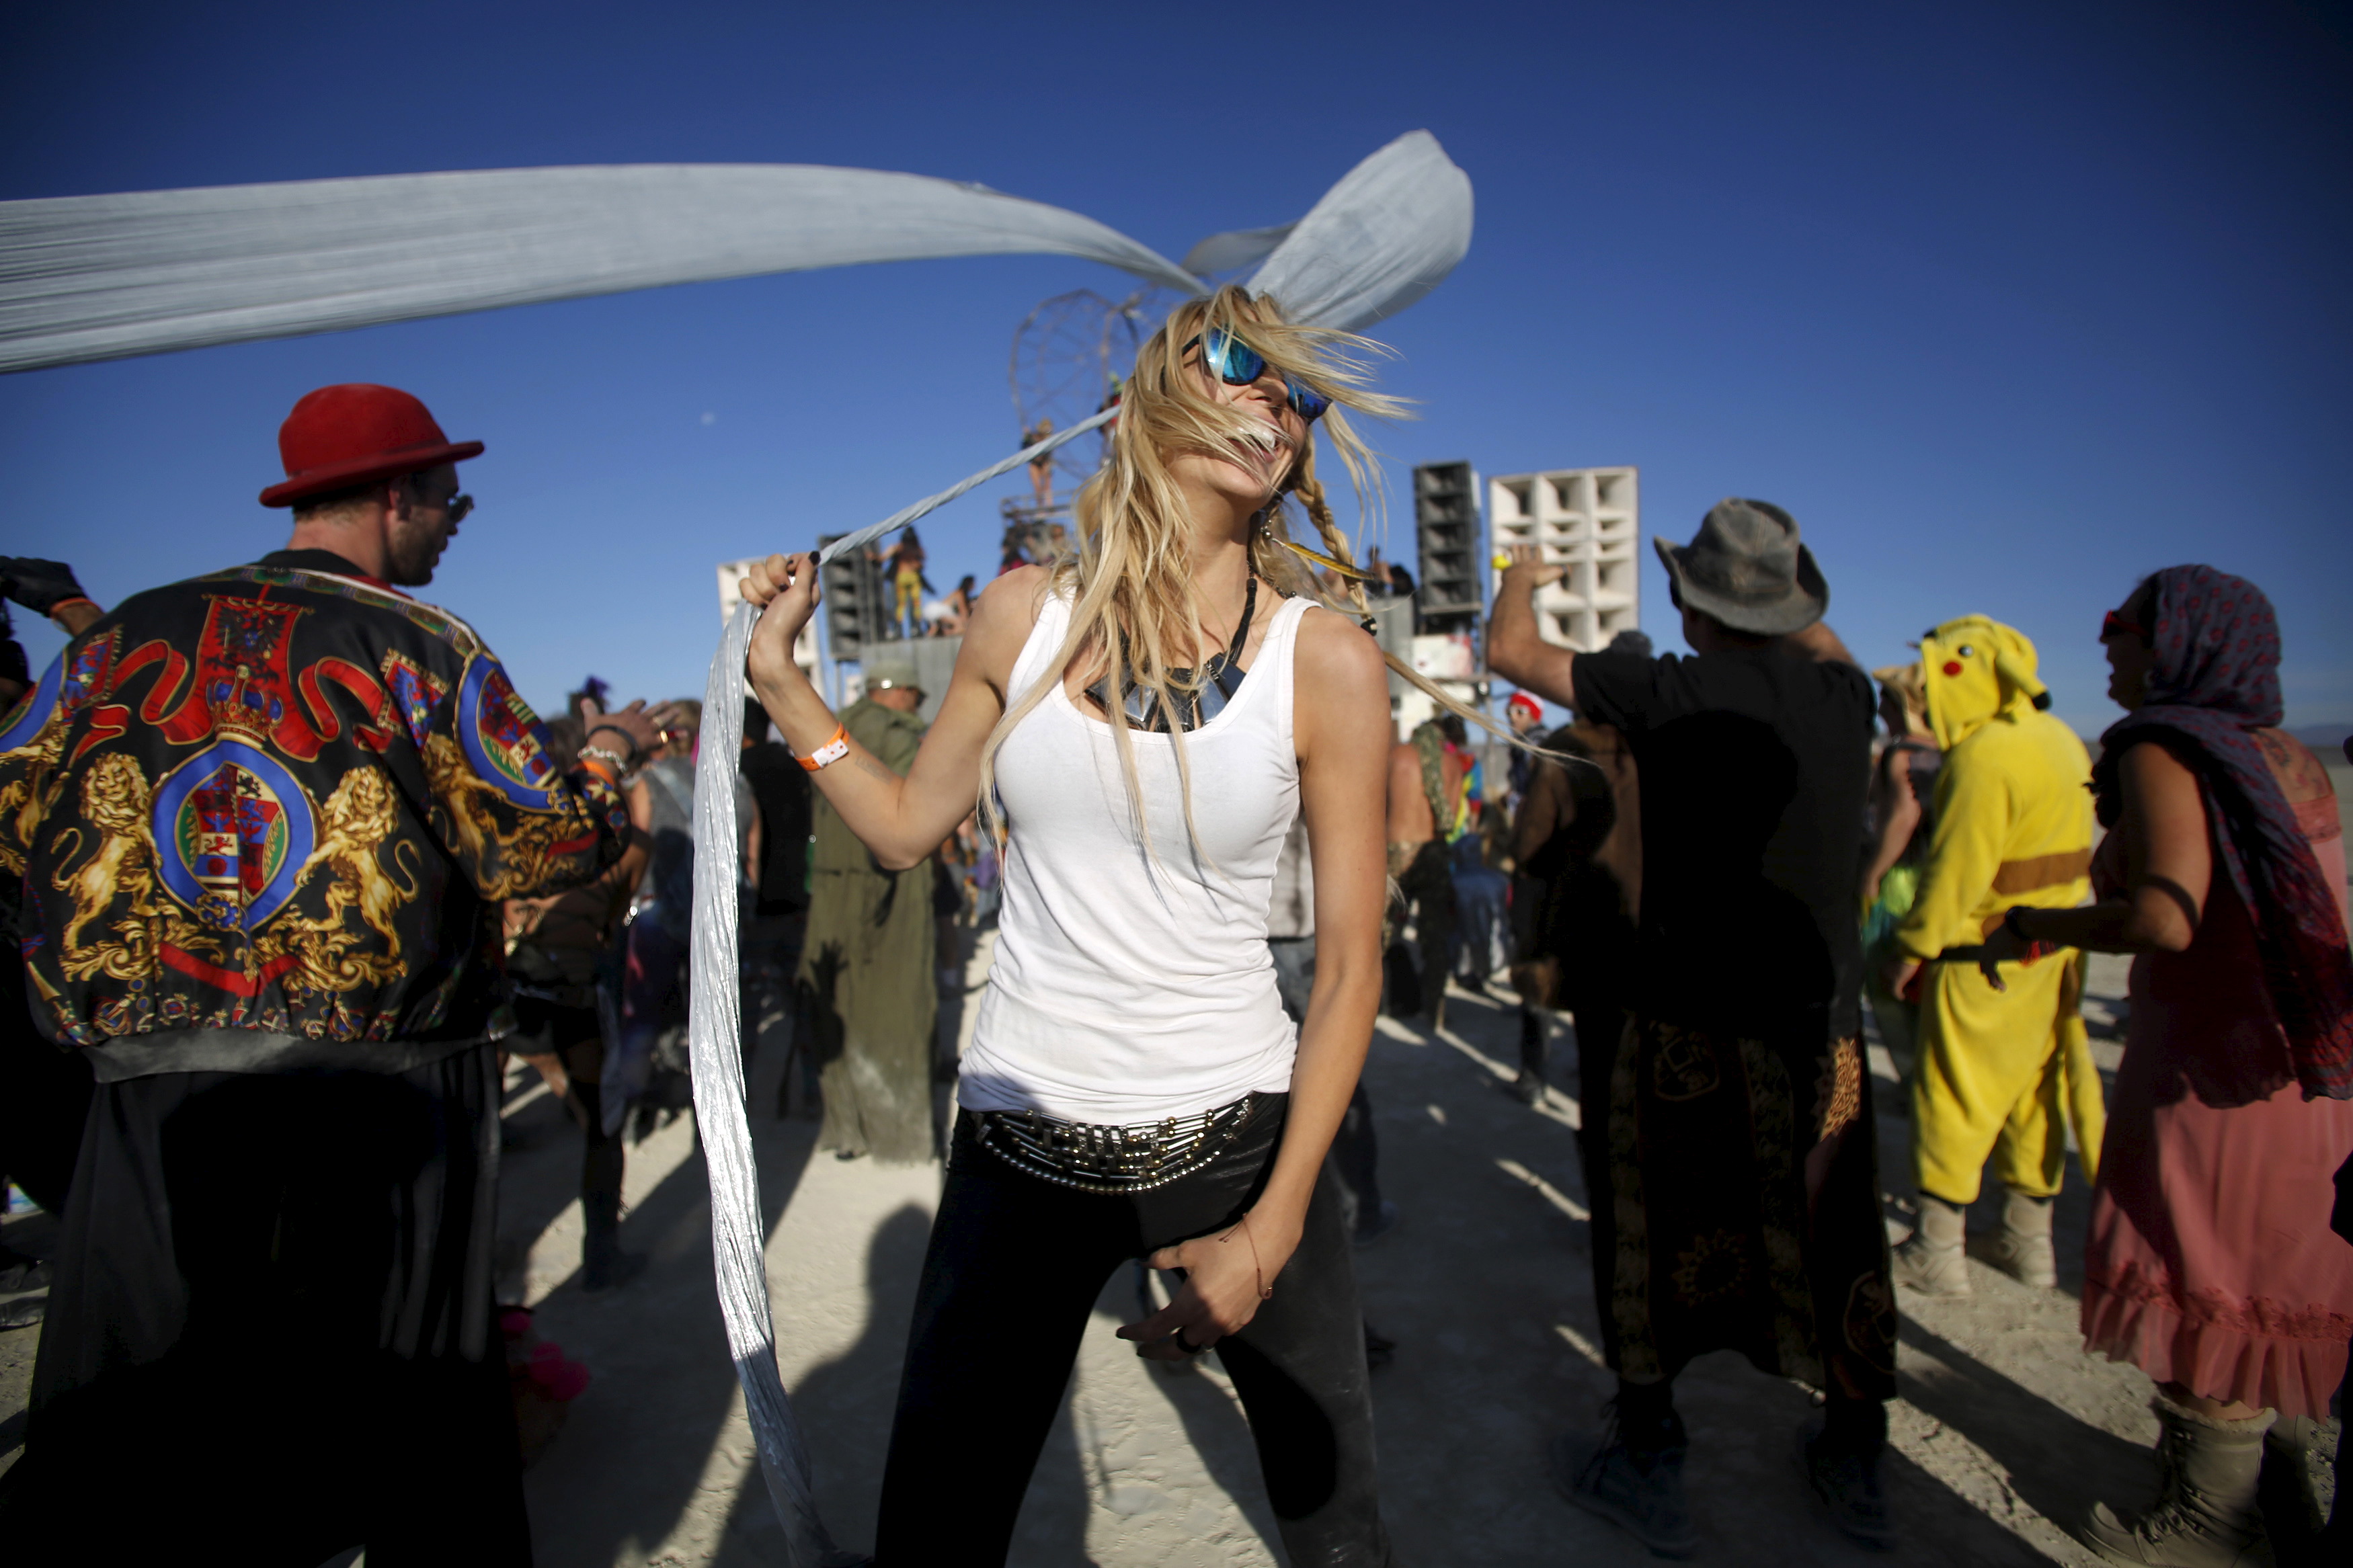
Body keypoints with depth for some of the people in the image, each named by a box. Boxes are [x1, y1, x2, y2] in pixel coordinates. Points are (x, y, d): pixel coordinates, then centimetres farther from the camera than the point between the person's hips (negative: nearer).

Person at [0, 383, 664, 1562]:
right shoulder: (418, 647, -6)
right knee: (416, 1427, 12)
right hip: (379, 1097, -3)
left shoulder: (125, 634, 7)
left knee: (113, 1454, 16)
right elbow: (542, 845, -11)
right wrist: (609, 754, 7)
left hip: (156, 1102, 4)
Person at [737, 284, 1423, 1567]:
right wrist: (778, 678, 7)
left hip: (1237, 1130, -1)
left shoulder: (1328, 664, -9)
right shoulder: (1024, 617, -2)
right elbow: (905, 825, 10)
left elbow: (1349, 968, -7)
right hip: (1021, 1137, 2)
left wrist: (1273, 1228, -10)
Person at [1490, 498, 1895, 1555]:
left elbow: (1509, 651, -4)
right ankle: (1858, 1469, 35)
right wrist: (1782, 596, 40)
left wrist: (1519, 578, 16)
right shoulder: (1844, 696, 0)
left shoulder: (1674, 695, -15)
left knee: (1656, 1241, 10)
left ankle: (1646, 1473, 24)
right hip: (1823, 1024, 5)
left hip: (1692, 1023, -5)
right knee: (1833, 1240, 18)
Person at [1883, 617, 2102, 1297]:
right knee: (2035, 1093, 16)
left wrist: (1912, 947, -12)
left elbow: (1955, 870, -22)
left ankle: (1938, 1253, 10)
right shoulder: (2060, 741, 8)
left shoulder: (1985, 757, -21)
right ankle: (2029, 1243, 27)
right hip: (2052, 956, 9)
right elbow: (2070, 853, 13)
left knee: (1953, 1099, 1)